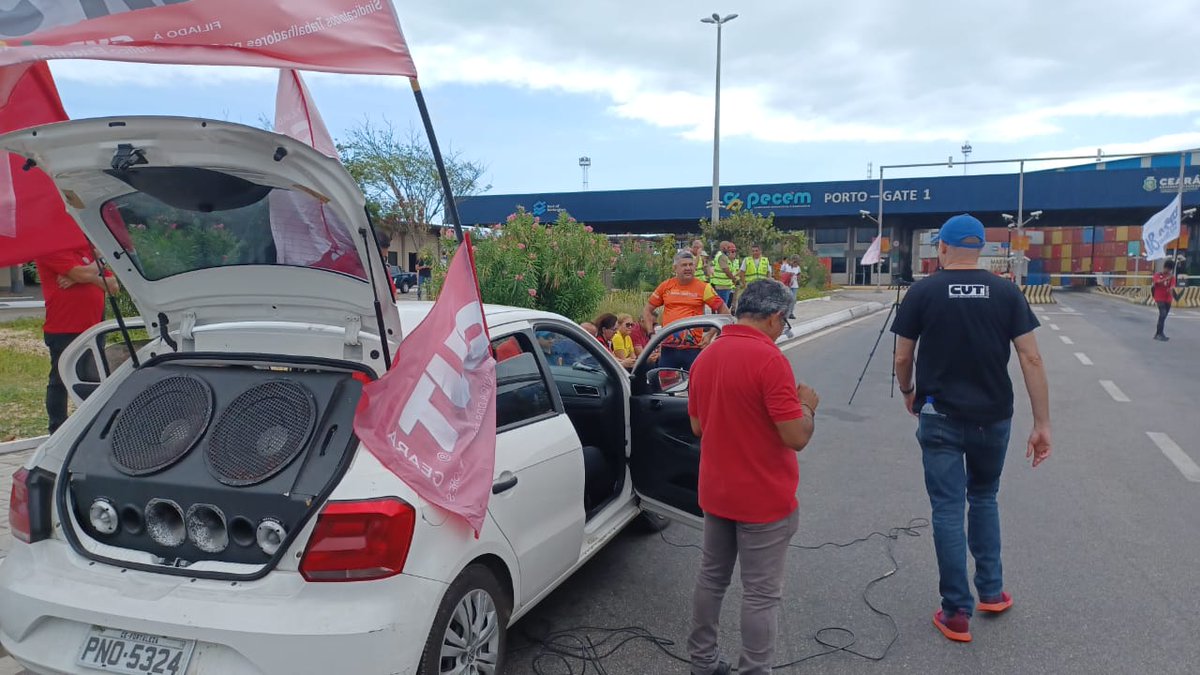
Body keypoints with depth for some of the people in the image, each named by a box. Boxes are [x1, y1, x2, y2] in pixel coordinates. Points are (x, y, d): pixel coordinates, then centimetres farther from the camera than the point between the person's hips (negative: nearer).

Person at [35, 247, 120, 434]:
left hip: (93, 328, 7)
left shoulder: (88, 250, 14)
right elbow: (83, 273, -22)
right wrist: (98, 260, -1)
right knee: (59, 381, 4)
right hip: (63, 330, -7)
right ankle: (57, 431, 13)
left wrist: (85, 277, -13)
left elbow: (114, 286, 5)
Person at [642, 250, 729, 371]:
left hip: (693, 349, -2)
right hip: (668, 349, 2)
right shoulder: (665, 286, 6)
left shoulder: (704, 288, -1)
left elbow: (724, 312, 3)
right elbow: (647, 311, 14)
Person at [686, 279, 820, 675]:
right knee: (761, 594, 4)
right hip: (763, 498, -8)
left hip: (715, 493, 8)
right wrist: (806, 405, -3)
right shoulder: (769, 358, -20)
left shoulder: (705, 357, 4)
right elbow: (797, 437, -21)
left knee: (711, 577, 19)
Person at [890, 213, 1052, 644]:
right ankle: (991, 591, 30)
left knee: (948, 509, 4)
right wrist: (1042, 423, -1)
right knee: (983, 498, 23)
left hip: (940, 418, -2)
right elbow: (1031, 358, -5)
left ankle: (956, 614, 10)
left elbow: (902, 358, -1)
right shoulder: (1007, 293, -1)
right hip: (993, 417, 3)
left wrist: (908, 392, 18)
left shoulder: (922, 292, -6)